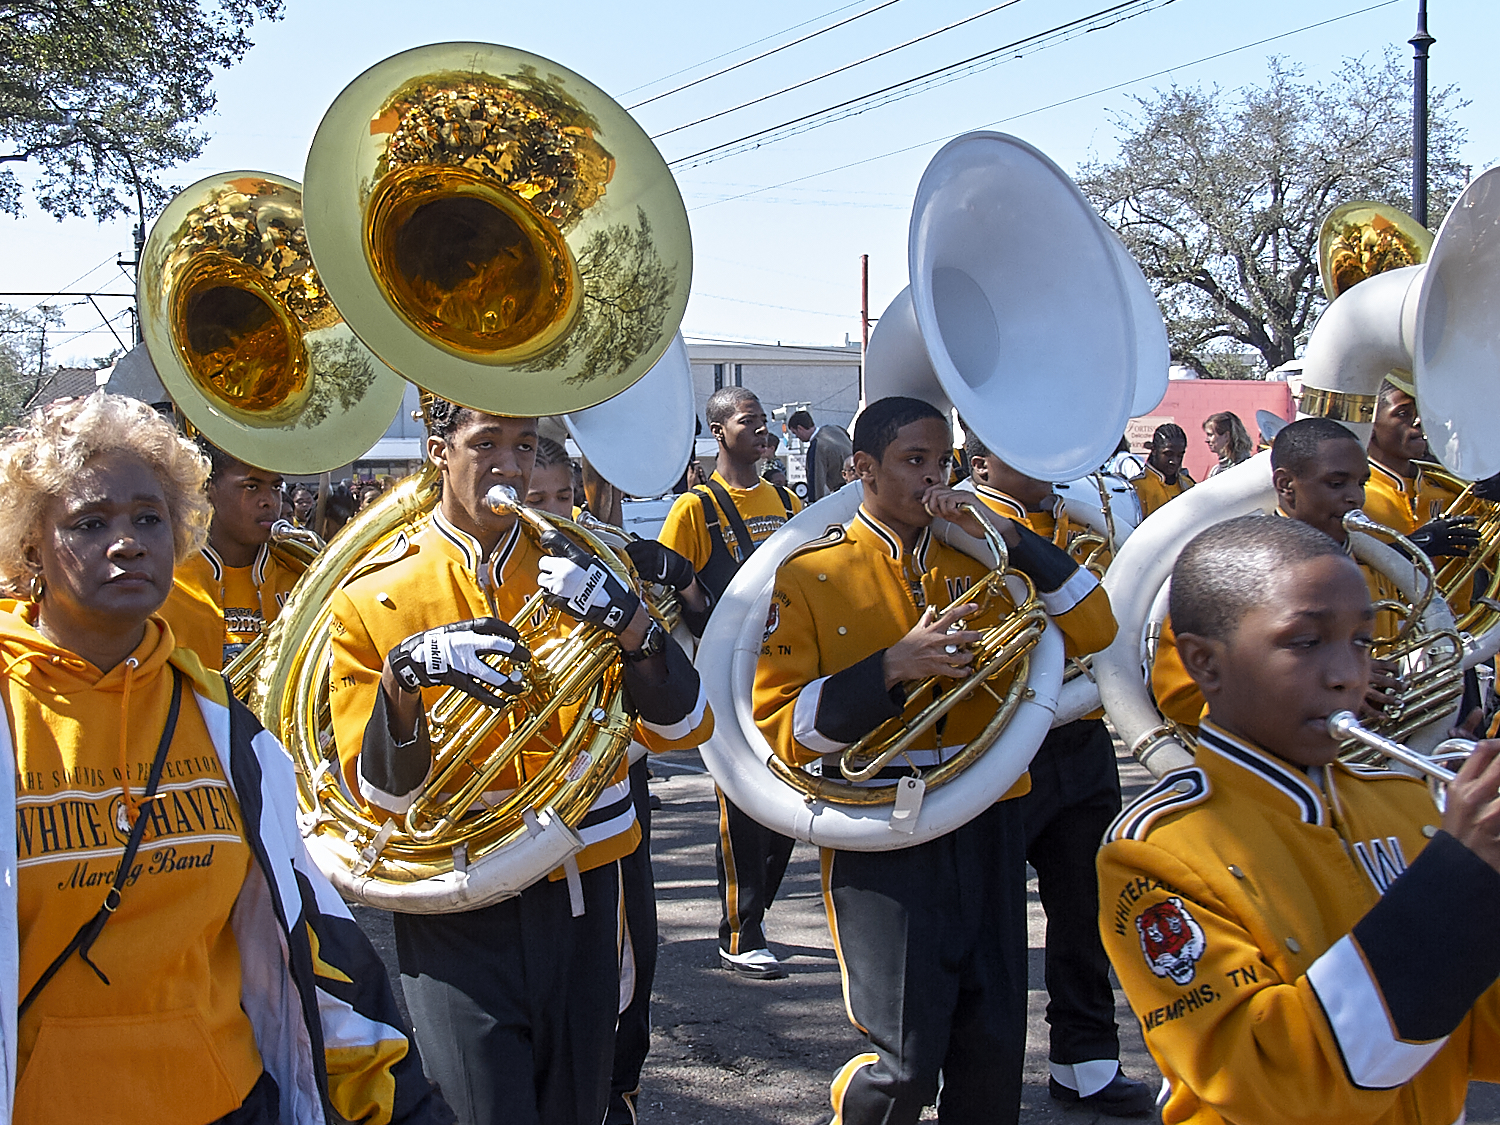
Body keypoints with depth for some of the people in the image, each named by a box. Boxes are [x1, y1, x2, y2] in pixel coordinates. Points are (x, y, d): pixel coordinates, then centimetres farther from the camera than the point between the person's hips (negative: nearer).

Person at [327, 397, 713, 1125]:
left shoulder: (582, 574, 4)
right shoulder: (372, 601, -3)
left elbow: (683, 730, -3)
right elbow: (383, 795, -7)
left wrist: (630, 623, -20)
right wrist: (403, 676, -25)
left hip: (581, 901, 3)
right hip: (457, 921, -3)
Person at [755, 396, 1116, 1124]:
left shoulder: (975, 559, 11)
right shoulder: (809, 576, -2)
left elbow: (1091, 628, 4)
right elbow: (782, 728, -8)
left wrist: (1007, 535, -5)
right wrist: (894, 666, -20)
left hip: (987, 830, 4)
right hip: (883, 840, -4)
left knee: (993, 1060, 7)